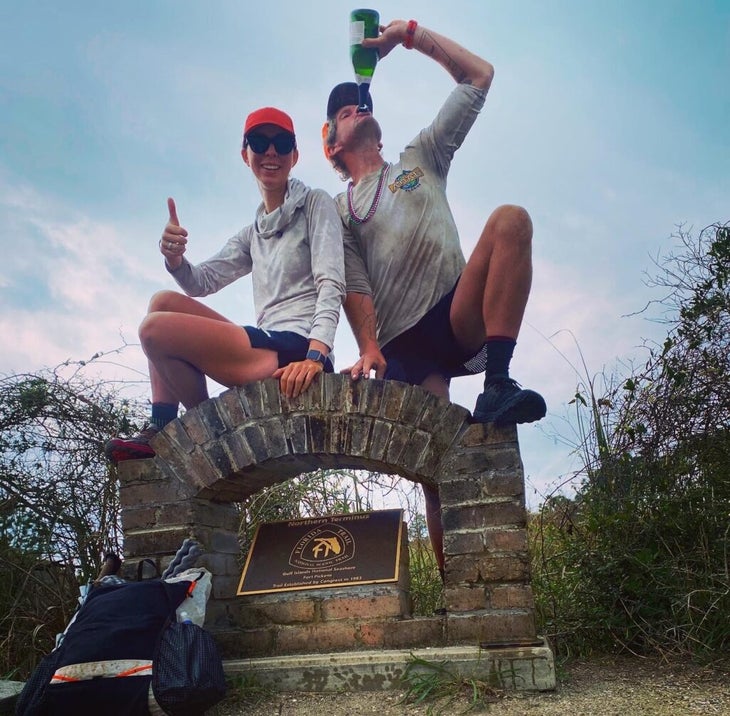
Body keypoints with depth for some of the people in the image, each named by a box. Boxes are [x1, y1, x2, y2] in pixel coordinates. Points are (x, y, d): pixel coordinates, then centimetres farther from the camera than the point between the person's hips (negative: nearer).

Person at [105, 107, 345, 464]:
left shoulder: (315, 203, 4)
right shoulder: (252, 234, 23)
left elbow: (331, 285, -9)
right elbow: (201, 281, 14)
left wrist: (315, 355, -25)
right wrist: (174, 258, -10)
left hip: (296, 350, -7)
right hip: (268, 351, 8)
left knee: (155, 329, -15)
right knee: (163, 301, 8)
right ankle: (161, 431, 3)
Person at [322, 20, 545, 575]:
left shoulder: (421, 157, 23)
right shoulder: (338, 210, 18)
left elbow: (479, 75, 21)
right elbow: (354, 285, 2)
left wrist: (408, 33, 15)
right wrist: (368, 347, -15)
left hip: (458, 318, 1)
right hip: (403, 345, -1)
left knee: (510, 218, -25)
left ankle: (497, 387, -32)